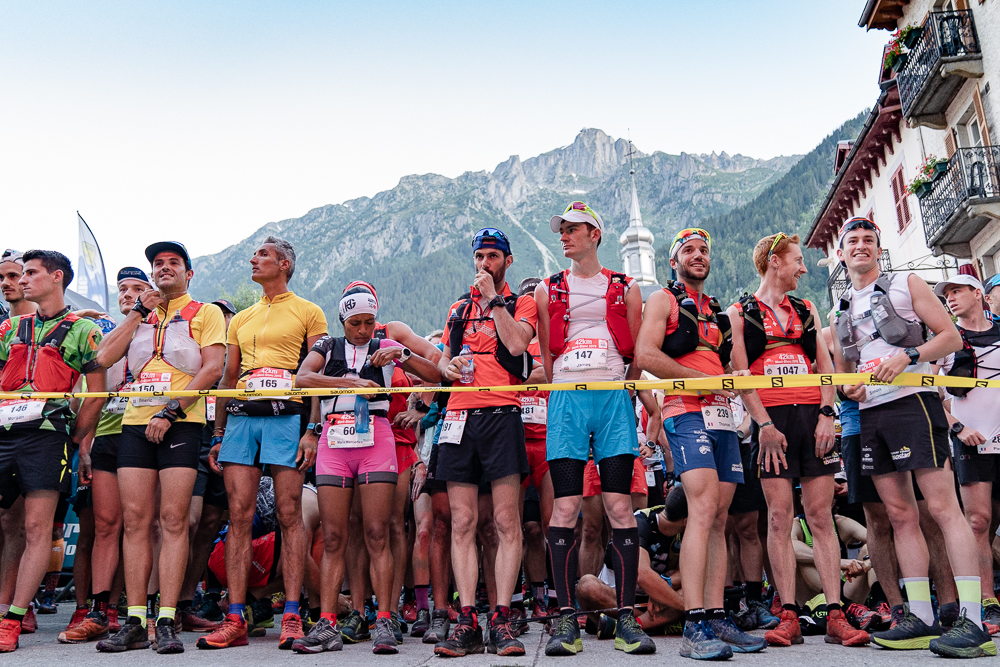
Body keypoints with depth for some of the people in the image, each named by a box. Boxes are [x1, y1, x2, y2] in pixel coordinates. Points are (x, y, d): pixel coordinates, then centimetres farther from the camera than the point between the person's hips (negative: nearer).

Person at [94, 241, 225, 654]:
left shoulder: (205, 313, 9)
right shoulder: (141, 316, 23)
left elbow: (212, 367, -5)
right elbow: (103, 359, 9)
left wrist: (170, 411, -13)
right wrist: (138, 312, 7)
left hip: (181, 423, -4)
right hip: (136, 423, 5)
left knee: (173, 520, -9)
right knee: (134, 520, -1)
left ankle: (166, 622, -7)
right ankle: (135, 623, 3)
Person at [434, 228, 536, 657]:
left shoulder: (521, 304, 12)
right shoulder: (458, 309, 25)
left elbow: (516, 343, -8)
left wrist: (493, 298, -2)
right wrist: (448, 365, 4)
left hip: (502, 414, -4)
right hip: (460, 416, 4)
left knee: (506, 521, -7)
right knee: (462, 523, -1)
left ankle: (501, 621, -4)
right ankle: (467, 623, 1)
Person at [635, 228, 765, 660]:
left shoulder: (718, 311, 27)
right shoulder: (663, 300, 7)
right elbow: (645, 355, -8)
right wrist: (706, 380, -9)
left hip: (722, 416, 7)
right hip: (687, 413, -7)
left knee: (718, 520, 4)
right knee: (703, 508, -21)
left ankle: (716, 619, 7)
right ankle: (694, 628, -22)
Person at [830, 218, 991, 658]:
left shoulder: (905, 285, 7)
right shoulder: (841, 310, 21)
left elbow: (952, 337, 2)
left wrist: (908, 355, -14)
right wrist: (848, 388, 4)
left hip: (911, 401, -6)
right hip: (869, 414, 6)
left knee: (942, 507, -12)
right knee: (900, 514, 5)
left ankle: (973, 622, -12)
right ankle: (921, 619, 8)